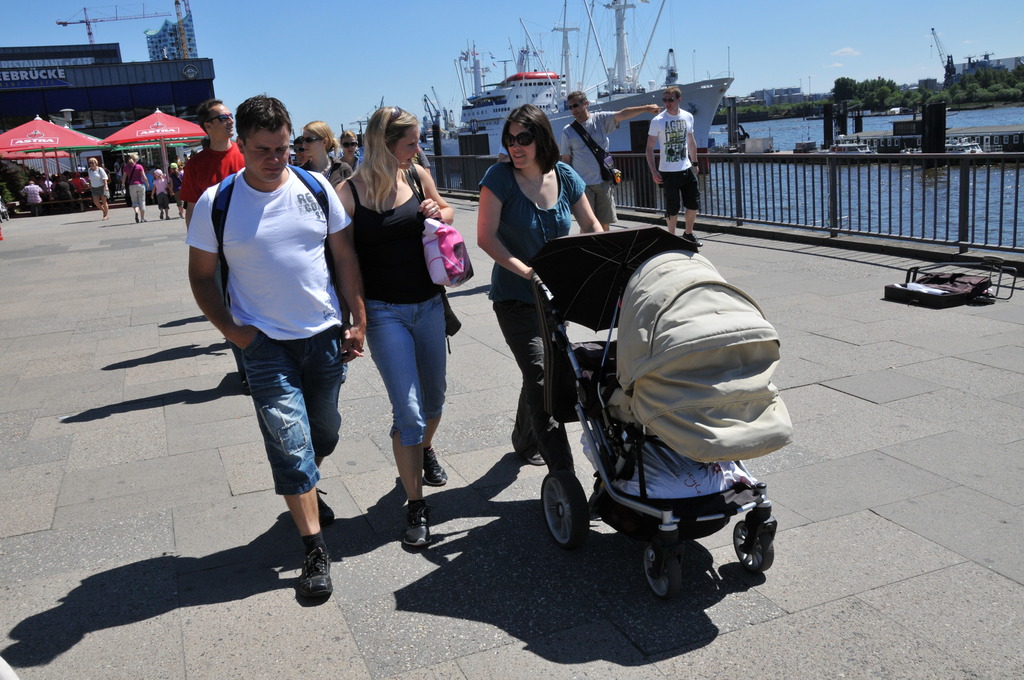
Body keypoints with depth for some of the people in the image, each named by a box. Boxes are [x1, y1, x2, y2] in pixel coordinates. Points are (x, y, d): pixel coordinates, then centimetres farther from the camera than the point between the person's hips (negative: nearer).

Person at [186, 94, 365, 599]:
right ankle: (315, 550, 6)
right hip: (266, 344, -3)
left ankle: (305, 491, 47)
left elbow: (344, 257, 5)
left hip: (326, 336, 3)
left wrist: (358, 321, 2)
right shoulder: (216, 204, -7)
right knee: (290, 441, -5)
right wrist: (232, 331, -10)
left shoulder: (316, 188, 0)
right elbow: (201, 277, 1)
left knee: (324, 432, 17)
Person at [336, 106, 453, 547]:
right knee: (408, 411, -7)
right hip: (384, 312, -5)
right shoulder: (350, 193, -12)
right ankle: (416, 506, 8)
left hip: (428, 304, 5)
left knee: (434, 395, 20)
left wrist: (439, 212, -5)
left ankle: (425, 450, 51)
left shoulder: (418, 176, 1)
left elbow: (447, 212, 20)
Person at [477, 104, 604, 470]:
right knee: (541, 378, -14)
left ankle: (525, 440, 44)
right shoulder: (500, 177, -12)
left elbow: (591, 226, 7)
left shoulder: (565, 176, 0)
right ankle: (563, 474, -12)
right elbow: (486, 237, -16)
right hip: (515, 297, -5)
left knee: (539, 371, 19)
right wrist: (526, 271, -27)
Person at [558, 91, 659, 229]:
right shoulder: (568, 131, 1)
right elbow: (566, 160, 3)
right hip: (582, 184, -1)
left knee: (604, 224, 9)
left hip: (604, 182, 1)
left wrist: (645, 108, -22)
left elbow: (622, 114, -11)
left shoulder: (601, 119, 2)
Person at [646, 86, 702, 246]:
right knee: (672, 208, 2)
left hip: (687, 169, 4)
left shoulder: (688, 117, 5)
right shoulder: (658, 121, -9)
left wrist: (695, 163, 18)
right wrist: (653, 171, -14)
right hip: (668, 171, -4)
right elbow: (649, 148, -7)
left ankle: (688, 233, 29)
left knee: (694, 204, 9)